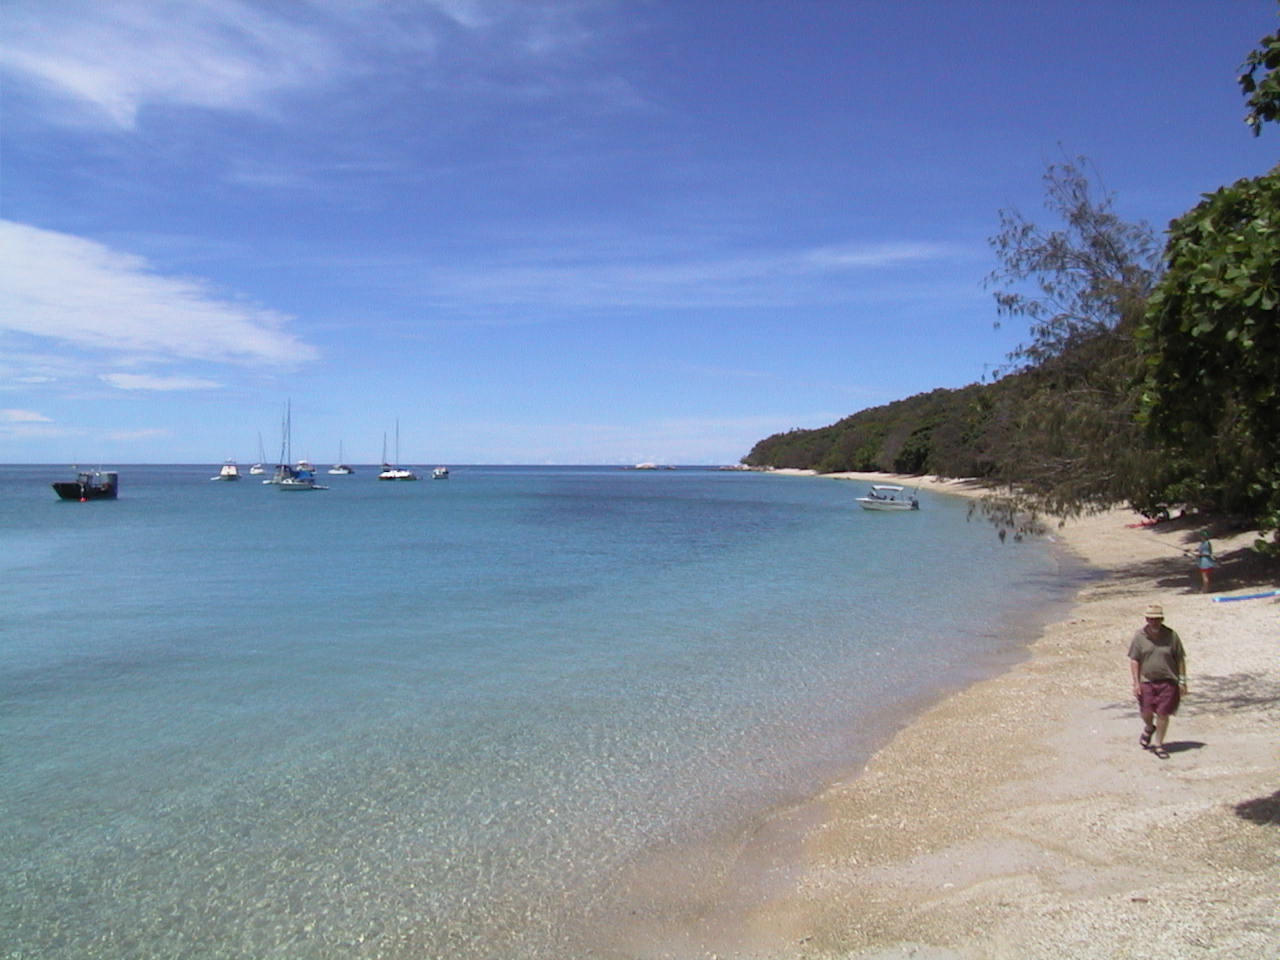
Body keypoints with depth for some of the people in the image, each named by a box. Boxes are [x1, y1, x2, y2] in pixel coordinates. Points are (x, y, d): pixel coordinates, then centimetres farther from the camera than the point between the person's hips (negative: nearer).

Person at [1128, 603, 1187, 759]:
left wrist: (1182, 682, 2)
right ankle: (1149, 727, 32)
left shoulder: (1171, 636, -2)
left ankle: (1158, 745, 17)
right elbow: (1134, 660, 0)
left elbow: (1180, 660, 4)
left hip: (1167, 681, 0)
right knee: (1146, 712, -4)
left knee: (1163, 714, 1)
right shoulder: (1139, 637, -2)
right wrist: (1136, 683, -5)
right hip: (1146, 680, 0)